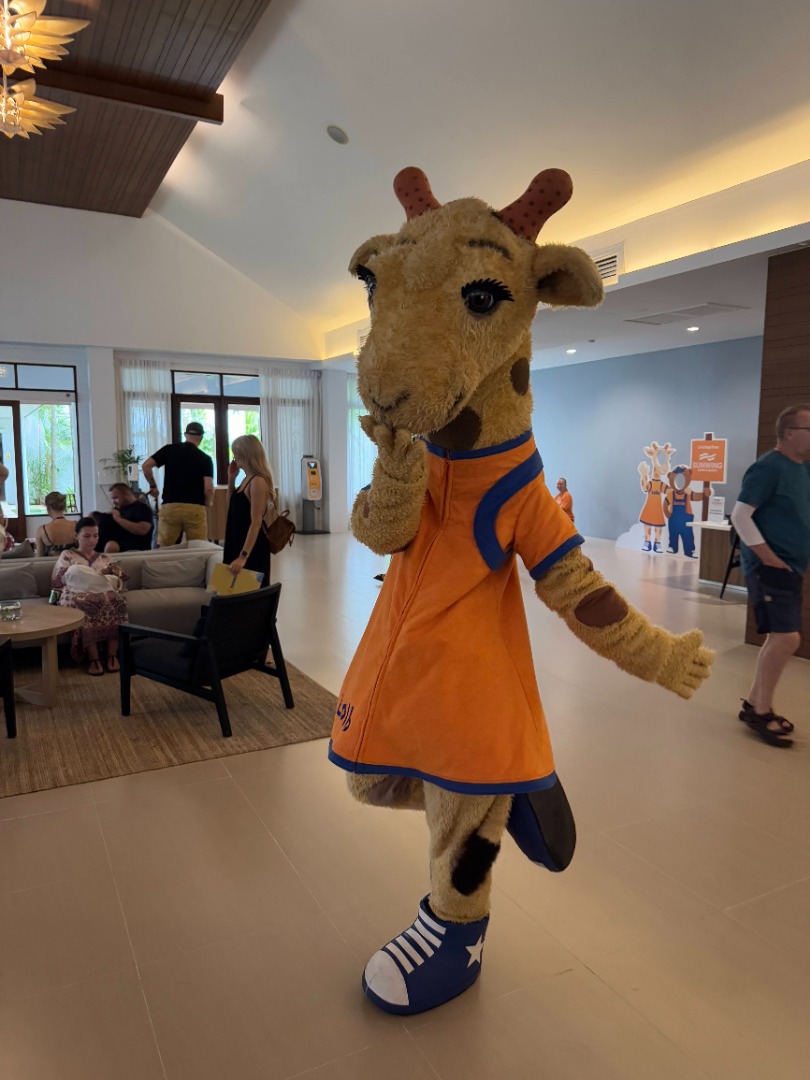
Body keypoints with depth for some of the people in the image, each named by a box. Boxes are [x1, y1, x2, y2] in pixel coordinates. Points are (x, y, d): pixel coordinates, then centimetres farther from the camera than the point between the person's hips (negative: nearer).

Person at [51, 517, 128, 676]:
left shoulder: (104, 558, 26)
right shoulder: (67, 556, 18)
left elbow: (119, 583, 18)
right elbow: (56, 582, 4)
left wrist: (113, 573, -6)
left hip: (104, 593, 2)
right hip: (77, 595, -2)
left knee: (115, 600, -36)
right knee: (84, 604, -41)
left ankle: (112, 655, -33)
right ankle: (93, 658, -39)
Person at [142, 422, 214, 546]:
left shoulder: (170, 449, 6)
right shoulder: (205, 459, 0)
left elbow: (146, 466, 0)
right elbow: (208, 488, -9)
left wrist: (153, 486, 15)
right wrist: (208, 503, 11)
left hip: (169, 507, 2)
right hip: (195, 509, -1)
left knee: (164, 549, 10)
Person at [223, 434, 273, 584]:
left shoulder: (258, 481, -18)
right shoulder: (247, 479, 10)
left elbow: (256, 523, -22)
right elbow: (232, 507, 22)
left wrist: (243, 556, -26)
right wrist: (231, 478, 10)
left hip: (252, 549, -9)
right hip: (238, 543, 9)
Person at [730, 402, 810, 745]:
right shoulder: (769, 467, -15)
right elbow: (740, 515, -20)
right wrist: (768, 556, -19)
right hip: (769, 568, -9)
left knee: (779, 638, 14)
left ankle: (754, 703, 27)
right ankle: (761, 712, 2)